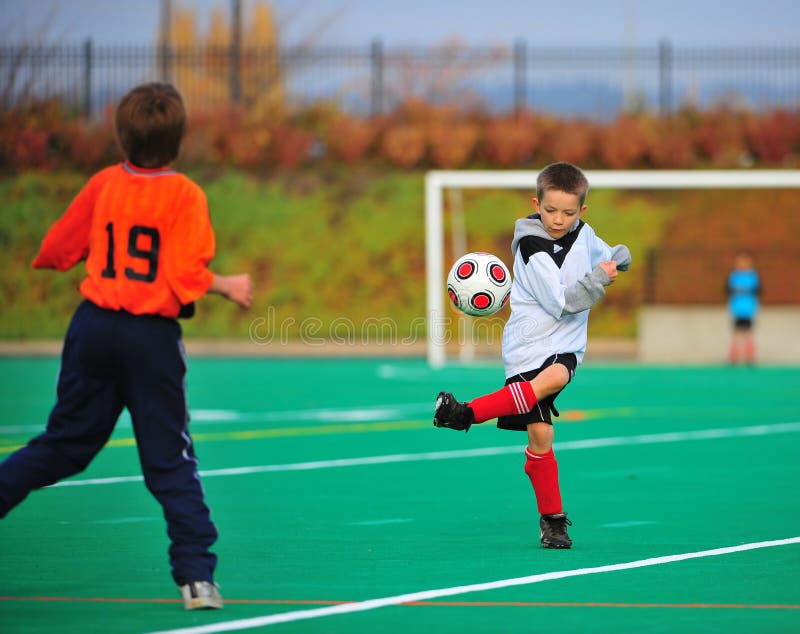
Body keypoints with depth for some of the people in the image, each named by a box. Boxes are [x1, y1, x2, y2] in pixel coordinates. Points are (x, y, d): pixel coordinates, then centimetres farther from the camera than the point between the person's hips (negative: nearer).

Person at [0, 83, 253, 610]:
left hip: (95, 327, 3)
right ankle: (197, 576, -4)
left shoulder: (104, 184, 3)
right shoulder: (185, 195, -9)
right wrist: (228, 287, 1)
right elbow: (187, 274, -16)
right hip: (153, 336, -3)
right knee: (170, 460, 0)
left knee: (65, 443, 19)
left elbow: (56, 250, 11)